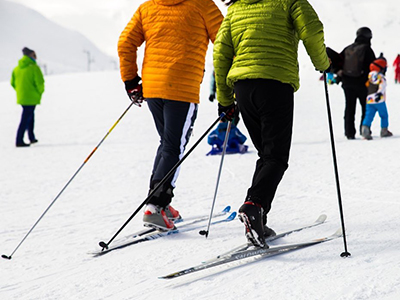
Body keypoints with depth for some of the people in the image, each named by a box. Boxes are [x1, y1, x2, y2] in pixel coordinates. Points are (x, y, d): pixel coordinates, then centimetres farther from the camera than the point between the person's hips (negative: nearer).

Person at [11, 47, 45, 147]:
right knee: (26, 119, -4)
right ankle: (19, 141, -6)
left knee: (30, 116, 23)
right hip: (31, 98, -7)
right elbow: (40, 82, -18)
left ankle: (31, 137, 31)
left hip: (21, 97, 7)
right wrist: (40, 92, 0)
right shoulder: (34, 67, -13)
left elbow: (13, 83, 11)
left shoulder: (17, 68, 7)